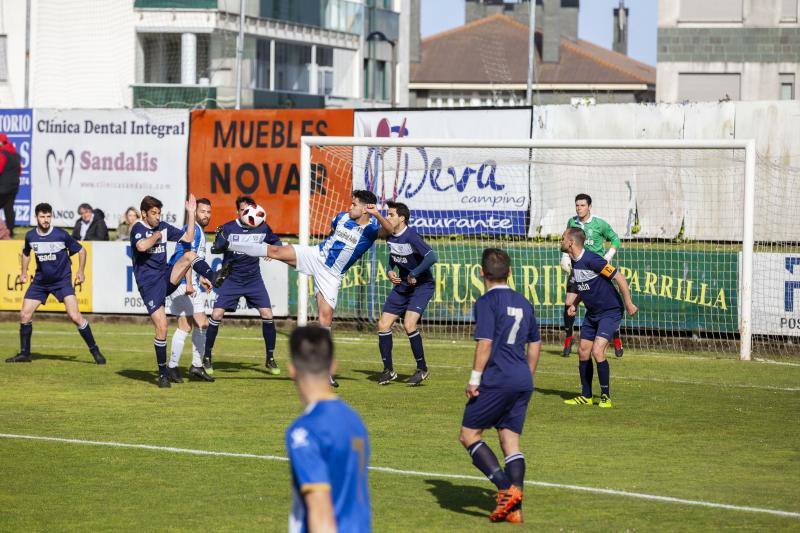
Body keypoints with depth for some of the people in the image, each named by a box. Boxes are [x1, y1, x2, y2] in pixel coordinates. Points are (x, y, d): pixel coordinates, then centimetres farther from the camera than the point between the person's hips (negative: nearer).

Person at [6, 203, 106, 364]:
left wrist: (80, 271, -7)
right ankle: (24, 354, 15)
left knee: (75, 316, -18)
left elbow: (81, 250, -1)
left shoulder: (61, 235, -14)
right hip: (40, 281, 4)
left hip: (62, 280, -4)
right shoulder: (30, 236, -3)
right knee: (24, 315, -2)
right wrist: (24, 272, 16)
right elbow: (26, 252, 20)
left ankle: (95, 351, -6)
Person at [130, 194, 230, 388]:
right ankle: (163, 373, 1)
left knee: (190, 255, -19)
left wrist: (191, 214, 4)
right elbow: (141, 246, -29)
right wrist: (156, 236, -11)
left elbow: (188, 239, 9)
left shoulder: (163, 227, 11)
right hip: (149, 285, -5)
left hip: (167, 277, 5)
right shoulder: (138, 229, -8)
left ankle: (212, 278, -41)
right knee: (161, 327, -10)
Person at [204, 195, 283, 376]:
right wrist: (221, 241, -38)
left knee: (267, 315, -7)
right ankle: (206, 357, 5)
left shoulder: (262, 228, -2)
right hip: (231, 278, -2)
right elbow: (214, 250, -16)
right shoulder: (228, 228, -10)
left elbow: (276, 242, 15)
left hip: (254, 279, 2)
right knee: (216, 315, -10)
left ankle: (270, 359, 7)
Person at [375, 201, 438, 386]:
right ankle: (389, 371, 13)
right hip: (402, 286, 8)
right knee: (383, 325, 0)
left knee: (409, 324, -23)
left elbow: (432, 257, -31)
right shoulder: (389, 236, 2)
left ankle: (422, 369, -5)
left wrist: (414, 274, -23)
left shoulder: (411, 237, -22)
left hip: (422, 286, -8)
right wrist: (389, 271, 1)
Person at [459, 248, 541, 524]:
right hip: (522, 381, 7)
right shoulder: (523, 302, 16)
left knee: (469, 434, 2)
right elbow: (535, 344, 22)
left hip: (497, 380, -7)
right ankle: (515, 509, -2)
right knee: (510, 440, 7)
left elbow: (485, 343, -15)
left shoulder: (487, 302, -6)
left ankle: (506, 489, -13)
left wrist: (474, 378, -11)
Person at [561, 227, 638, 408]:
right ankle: (586, 396, 19)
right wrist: (574, 305, 9)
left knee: (597, 352, -18)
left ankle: (606, 397, -5)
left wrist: (628, 303, -19)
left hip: (610, 312, -9)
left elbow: (619, 277, -21)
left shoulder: (592, 260, -24)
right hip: (592, 313, 9)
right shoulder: (574, 261, 4)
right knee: (583, 352, 7)